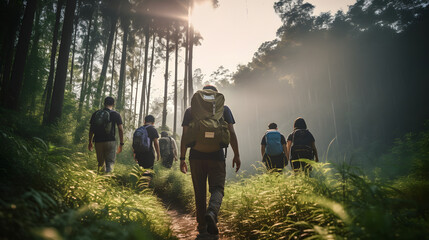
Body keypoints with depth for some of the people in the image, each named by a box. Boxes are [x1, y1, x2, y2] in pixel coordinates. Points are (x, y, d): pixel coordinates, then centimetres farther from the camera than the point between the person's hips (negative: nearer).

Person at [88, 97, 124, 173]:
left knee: (101, 163, 18)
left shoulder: (95, 114, 9)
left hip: (98, 141, 3)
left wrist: (90, 142, 19)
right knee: (110, 162, -1)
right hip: (110, 141, -3)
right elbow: (120, 129, -5)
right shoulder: (115, 114, -1)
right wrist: (121, 144, -1)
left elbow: (91, 129, 10)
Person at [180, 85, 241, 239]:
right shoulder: (224, 109, 7)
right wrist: (237, 155, 7)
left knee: (199, 192, 11)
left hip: (196, 157, 1)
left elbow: (184, 136, 3)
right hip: (217, 157, -1)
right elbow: (231, 134, 2)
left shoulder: (190, 110, 8)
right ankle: (212, 212, -26)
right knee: (217, 188, 4)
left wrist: (182, 158, 7)